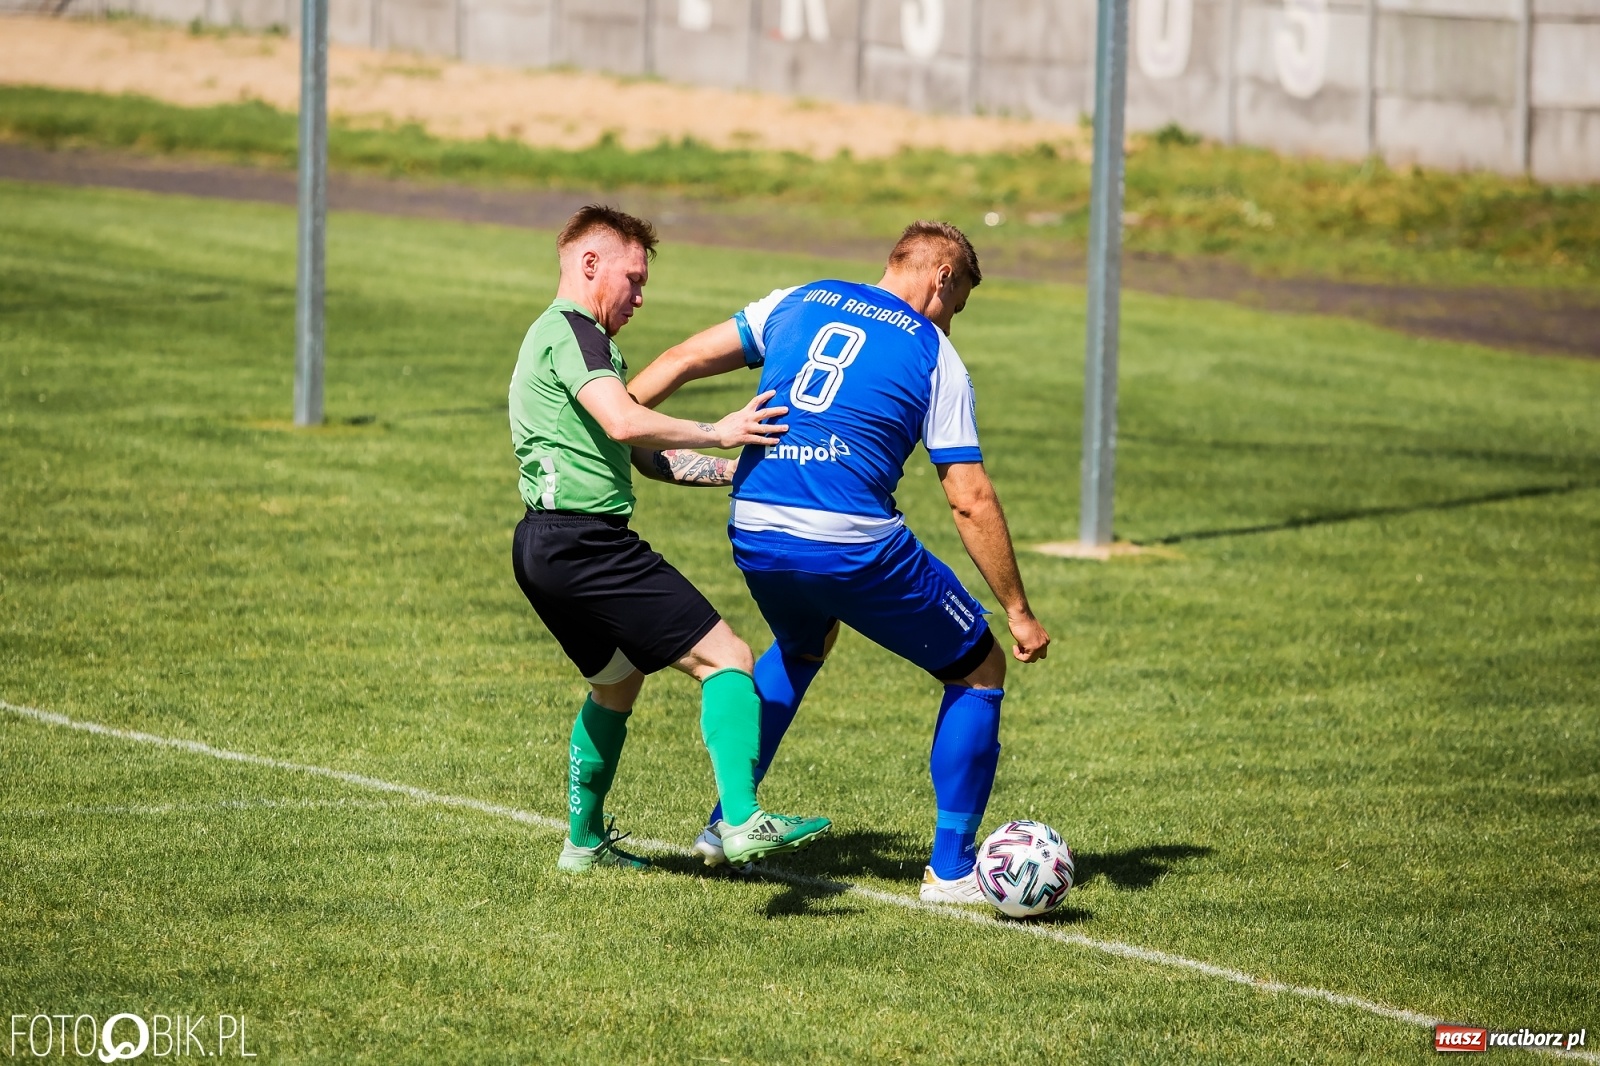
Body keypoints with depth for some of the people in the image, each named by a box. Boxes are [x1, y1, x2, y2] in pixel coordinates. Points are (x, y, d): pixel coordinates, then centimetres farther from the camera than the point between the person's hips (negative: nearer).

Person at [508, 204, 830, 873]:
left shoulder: (555, 336, 25)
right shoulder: (573, 331, -8)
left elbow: (644, 457, 26)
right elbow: (625, 423, -25)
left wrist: (737, 469, 20)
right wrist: (720, 433, -19)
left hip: (543, 544, 11)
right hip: (585, 538, -11)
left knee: (616, 682, 30)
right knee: (726, 658, -13)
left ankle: (586, 841, 38)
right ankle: (742, 821, -27)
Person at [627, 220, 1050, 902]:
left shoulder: (798, 304, 14)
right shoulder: (935, 356, 2)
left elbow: (685, 360, 10)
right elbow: (970, 501, -2)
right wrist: (1018, 611, 4)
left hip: (753, 536, 5)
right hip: (854, 546, -5)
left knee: (801, 646, 38)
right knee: (979, 670, 13)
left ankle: (726, 825, 33)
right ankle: (951, 869, 10)